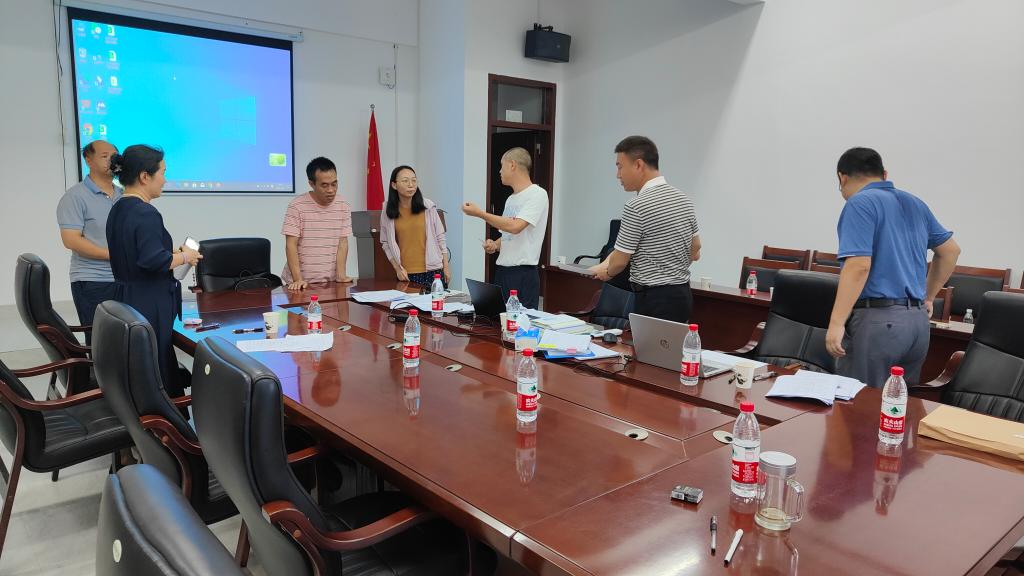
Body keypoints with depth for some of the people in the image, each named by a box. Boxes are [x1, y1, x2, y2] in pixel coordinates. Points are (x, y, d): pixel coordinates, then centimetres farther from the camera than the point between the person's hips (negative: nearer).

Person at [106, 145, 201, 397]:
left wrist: (172, 252, 13)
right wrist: (184, 257, -9)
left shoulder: (118, 209, 13)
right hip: (149, 307, -10)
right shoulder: (145, 213, -17)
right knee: (158, 373, -3)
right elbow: (153, 260, -25)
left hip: (126, 299, 10)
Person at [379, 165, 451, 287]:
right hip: (405, 274, 0)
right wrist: (397, 268, -4)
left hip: (432, 271, 0)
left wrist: (446, 267, 4)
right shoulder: (388, 212, 0)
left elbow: (440, 237, 3)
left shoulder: (428, 206, -2)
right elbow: (386, 243, 6)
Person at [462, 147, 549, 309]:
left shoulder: (537, 194, -9)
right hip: (501, 271, 8)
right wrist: (494, 245, 2)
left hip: (523, 273, -8)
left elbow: (515, 227, -22)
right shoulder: (511, 199, 18)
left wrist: (480, 213, -15)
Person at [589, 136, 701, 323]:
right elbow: (695, 252, 15)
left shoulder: (636, 207, -17)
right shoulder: (684, 200, 8)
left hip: (654, 299, -8)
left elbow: (620, 260, -11)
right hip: (683, 294, 8)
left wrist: (607, 272, 9)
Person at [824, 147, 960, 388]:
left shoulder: (860, 203, -8)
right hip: (918, 321, 8)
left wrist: (836, 323, -20)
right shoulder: (914, 203, 17)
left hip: (877, 320, -8)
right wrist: (927, 297, 31)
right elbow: (950, 250, 26)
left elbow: (859, 266, -19)